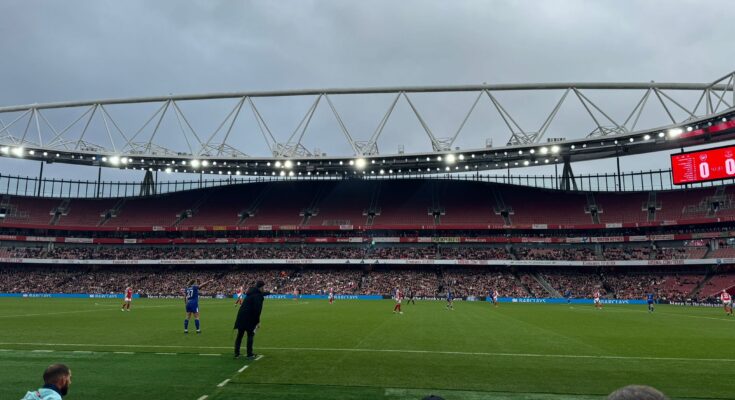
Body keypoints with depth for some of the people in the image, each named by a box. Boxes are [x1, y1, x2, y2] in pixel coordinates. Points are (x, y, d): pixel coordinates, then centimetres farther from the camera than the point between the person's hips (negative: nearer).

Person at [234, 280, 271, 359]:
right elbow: (257, 309, -20)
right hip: (249, 318, -8)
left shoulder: (251, 293, 15)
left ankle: (236, 354, 18)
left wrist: (268, 293, 52)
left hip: (241, 316, 8)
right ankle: (250, 354, 8)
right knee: (250, 335, 5)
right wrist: (258, 321, -14)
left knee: (240, 335, 13)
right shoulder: (258, 296, -13)